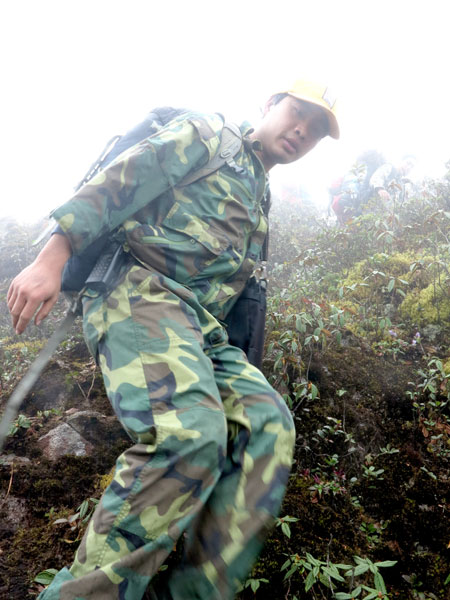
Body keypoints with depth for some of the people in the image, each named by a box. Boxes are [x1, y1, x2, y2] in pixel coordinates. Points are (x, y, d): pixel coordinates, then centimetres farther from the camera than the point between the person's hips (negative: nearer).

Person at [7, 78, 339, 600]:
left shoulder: (260, 203, 31)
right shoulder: (206, 134, 10)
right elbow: (119, 181, -3)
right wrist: (53, 256, -15)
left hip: (200, 324, 8)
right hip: (138, 291, -7)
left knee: (269, 423, -15)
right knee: (193, 430, -31)